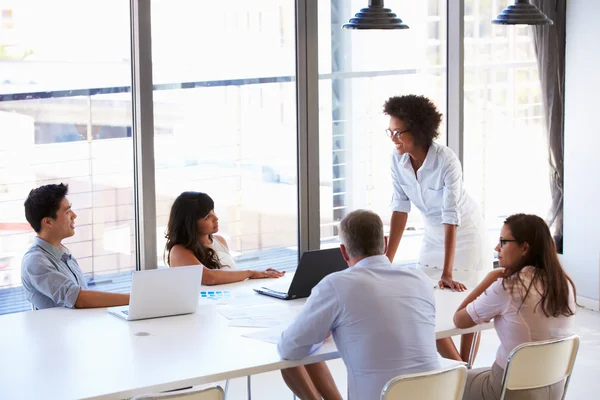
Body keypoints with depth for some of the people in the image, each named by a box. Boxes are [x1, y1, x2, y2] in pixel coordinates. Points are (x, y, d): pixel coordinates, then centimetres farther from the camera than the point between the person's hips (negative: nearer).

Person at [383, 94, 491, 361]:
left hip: (465, 232, -5)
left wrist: (447, 273, -36)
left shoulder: (446, 161, -31)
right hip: (433, 234, 6)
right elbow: (400, 210, -11)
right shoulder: (398, 159, -15)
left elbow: (451, 219, -33)